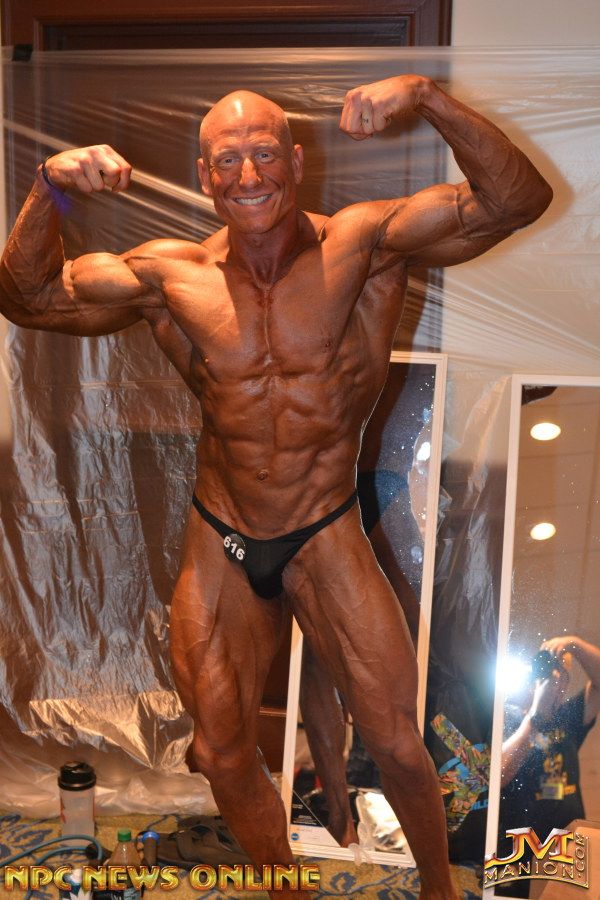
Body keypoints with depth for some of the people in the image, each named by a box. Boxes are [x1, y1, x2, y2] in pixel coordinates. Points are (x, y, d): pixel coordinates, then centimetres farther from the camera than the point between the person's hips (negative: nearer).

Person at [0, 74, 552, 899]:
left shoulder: (360, 245, -12)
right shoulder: (172, 276, -7)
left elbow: (515, 200, -18)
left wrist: (427, 97, -31)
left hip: (328, 540, -2)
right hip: (220, 548, 3)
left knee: (398, 748, 5)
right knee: (225, 760, 14)